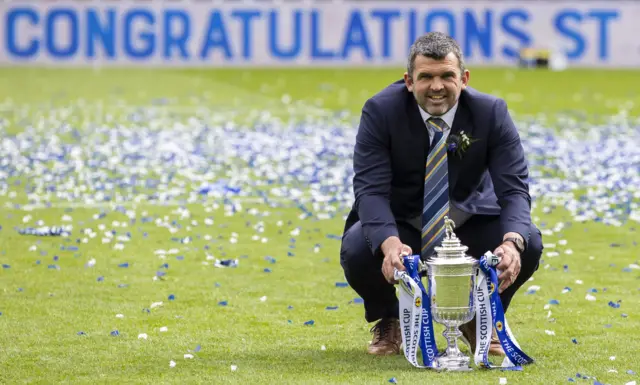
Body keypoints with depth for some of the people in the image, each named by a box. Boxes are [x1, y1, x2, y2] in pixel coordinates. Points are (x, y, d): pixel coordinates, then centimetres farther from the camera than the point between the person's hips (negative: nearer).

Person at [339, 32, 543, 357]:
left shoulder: (491, 112, -16)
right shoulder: (380, 111, -19)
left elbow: (514, 188, -20)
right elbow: (370, 189, -26)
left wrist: (512, 242, -42)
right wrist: (390, 244, -46)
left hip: (469, 225, 1)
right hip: (399, 226, -1)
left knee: (529, 244, -26)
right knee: (357, 251, -33)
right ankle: (388, 322, 3)